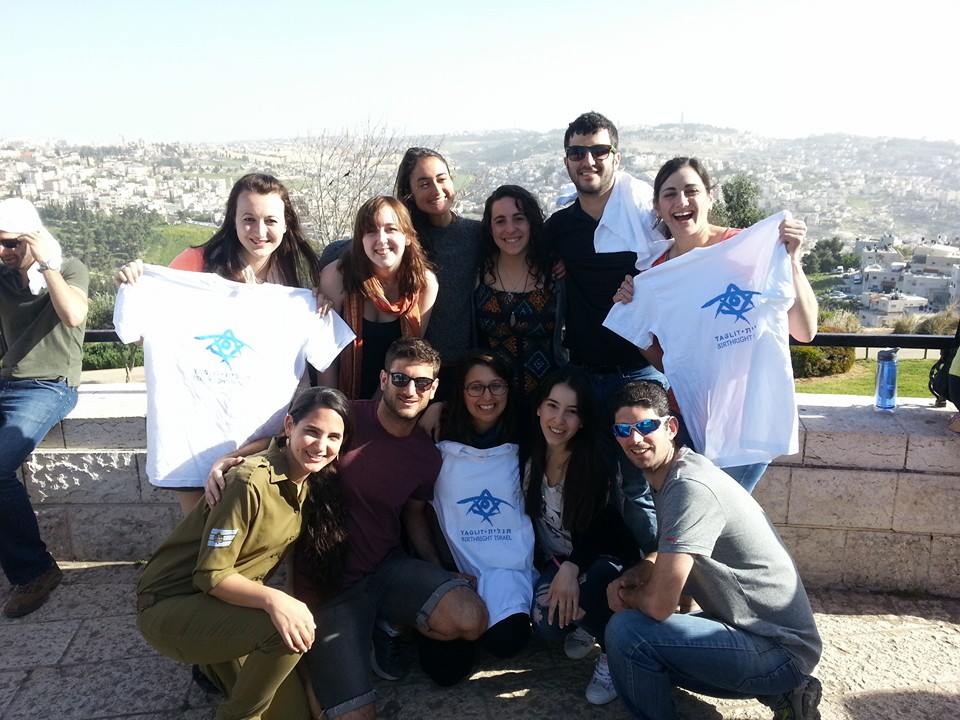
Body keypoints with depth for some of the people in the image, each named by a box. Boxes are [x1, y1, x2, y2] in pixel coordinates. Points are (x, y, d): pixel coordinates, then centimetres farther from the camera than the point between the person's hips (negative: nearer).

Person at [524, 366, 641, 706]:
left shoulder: (596, 463, -20)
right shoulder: (530, 454, -8)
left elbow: (598, 530, -22)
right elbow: (529, 516, 2)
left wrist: (572, 567, -40)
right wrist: (555, 570, -4)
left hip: (603, 558, -3)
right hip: (555, 560, 3)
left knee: (580, 593, -36)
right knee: (546, 621, -26)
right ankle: (583, 624, 11)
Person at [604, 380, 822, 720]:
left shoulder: (689, 487, -25)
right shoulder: (669, 474, 6)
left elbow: (659, 603, -28)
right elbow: (666, 554, 20)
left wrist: (627, 596, -5)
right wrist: (628, 578, 0)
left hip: (780, 649, -10)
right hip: (769, 630, 10)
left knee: (626, 631, -22)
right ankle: (777, 691, 17)